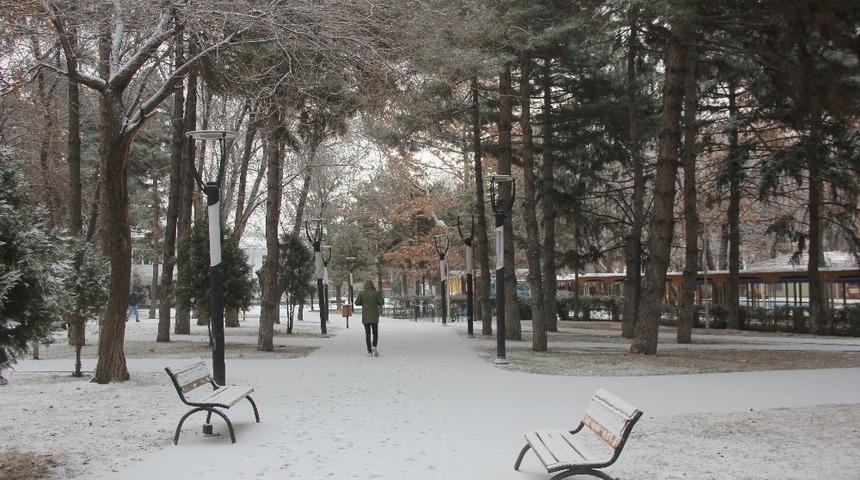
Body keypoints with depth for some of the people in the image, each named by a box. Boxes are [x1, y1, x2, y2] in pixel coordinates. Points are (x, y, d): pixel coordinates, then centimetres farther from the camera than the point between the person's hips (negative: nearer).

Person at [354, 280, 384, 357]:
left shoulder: (362, 293, -2)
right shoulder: (376, 293, -4)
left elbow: (357, 303, -5)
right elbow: (381, 302, -7)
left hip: (365, 316, 1)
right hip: (374, 316, -1)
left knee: (367, 334, 6)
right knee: (375, 333, 9)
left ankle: (369, 351, 0)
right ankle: (374, 346, -16)